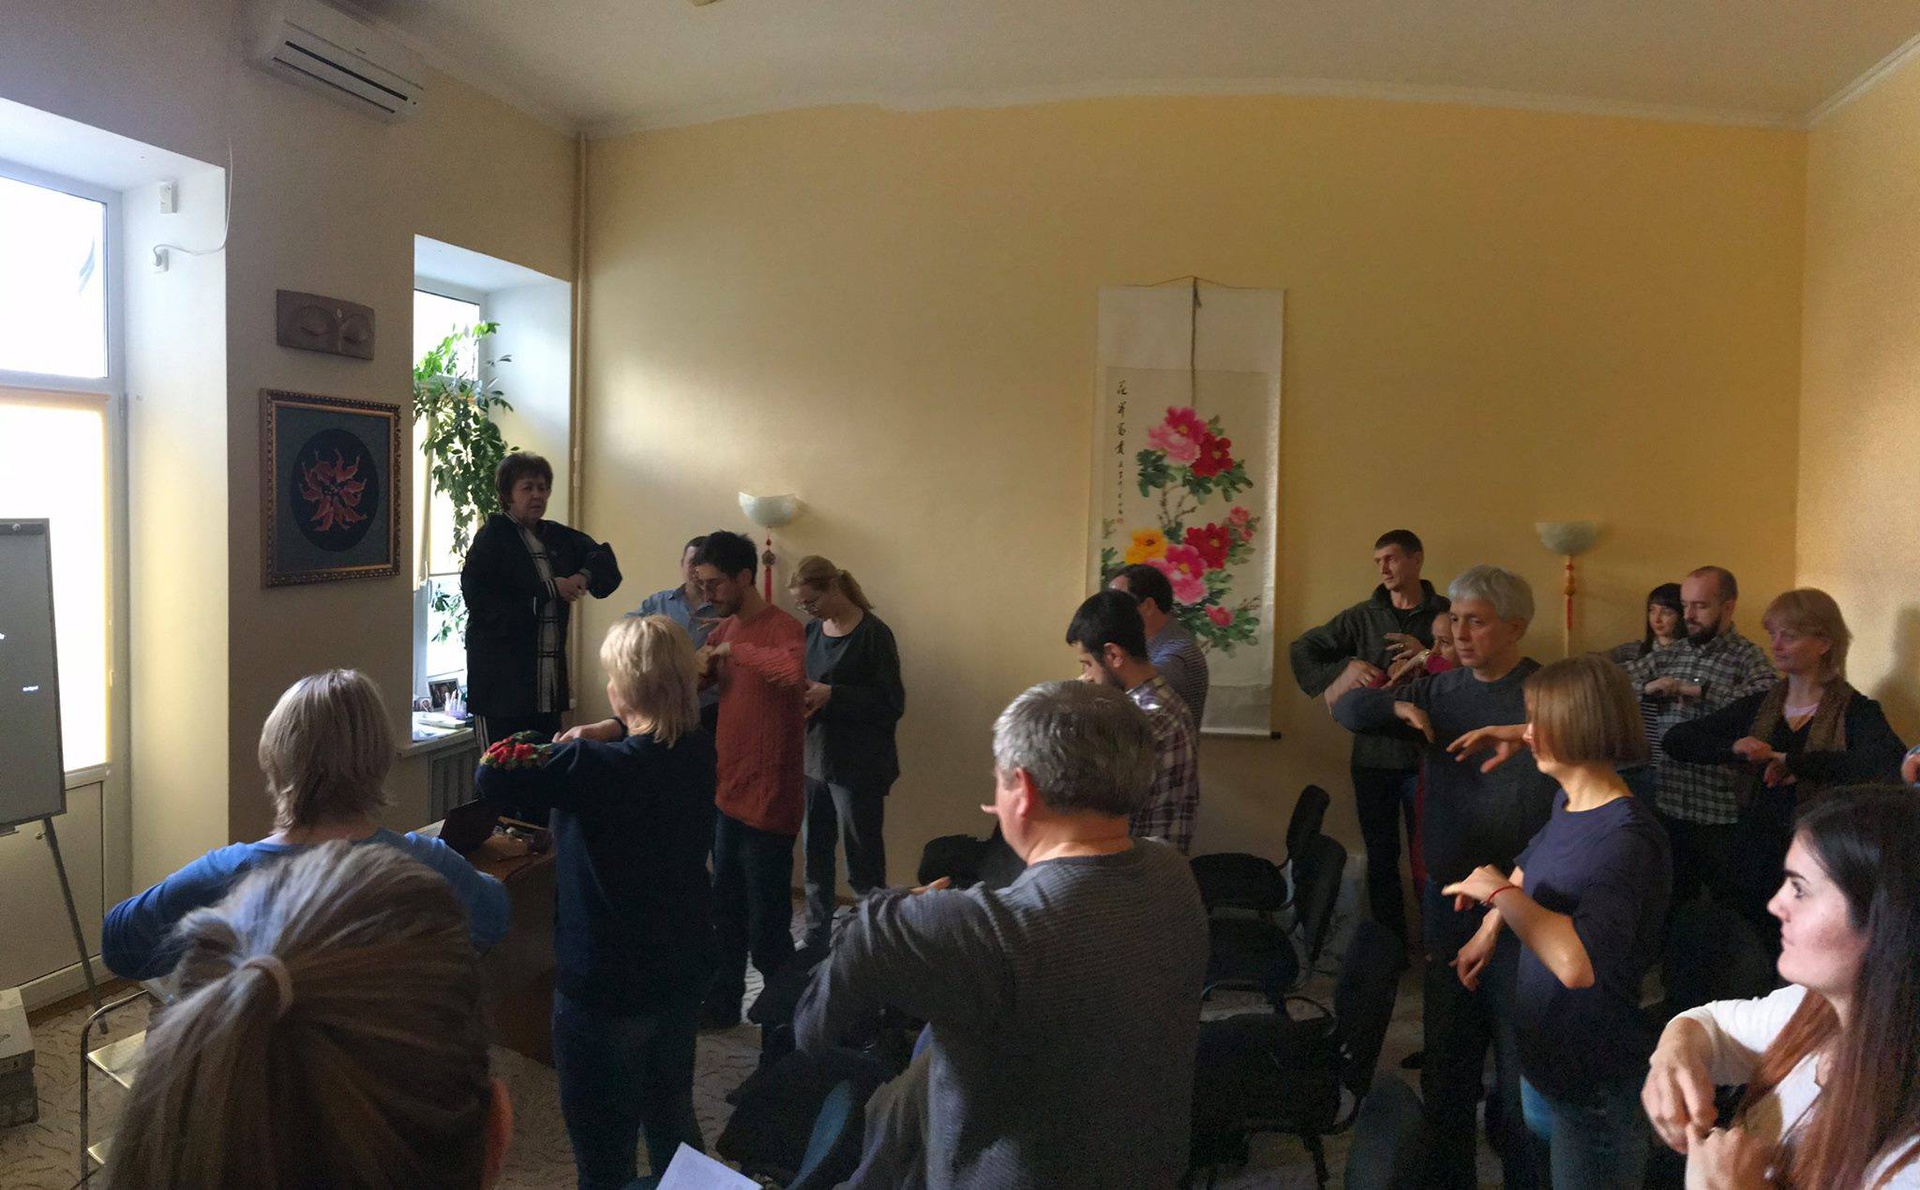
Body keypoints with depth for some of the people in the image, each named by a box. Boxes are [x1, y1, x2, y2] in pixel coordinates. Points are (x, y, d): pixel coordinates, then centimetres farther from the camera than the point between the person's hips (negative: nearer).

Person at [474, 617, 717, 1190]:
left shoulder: (596, 767, -26)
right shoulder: (700, 751, -6)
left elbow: (491, 774, -22)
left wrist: (561, 750, -7)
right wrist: (610, 732, 0)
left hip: (605, 986, -6)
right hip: (684, 973, 7)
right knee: (672, 1118, 27)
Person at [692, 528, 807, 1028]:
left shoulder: (782, 628, -18)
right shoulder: (725, 629, 10)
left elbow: (793, 670, -41)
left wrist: (734, 650, -28)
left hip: (768, 800, -9)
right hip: (728, 792, 9)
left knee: (766, 928, 0)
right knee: (726, 912, 23)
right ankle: (723, 1004, 39)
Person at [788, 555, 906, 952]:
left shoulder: (873, 634, -13)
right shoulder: (811, 632, 8)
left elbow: (892, 704, -16)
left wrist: (831, 695, -22)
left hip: (858, 767, -7)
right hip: (814, 761, 7)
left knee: (863, 867, 1)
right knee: (816, 858, 16)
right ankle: (816, 939, 31)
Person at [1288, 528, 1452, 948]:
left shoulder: (1446, 614, 0)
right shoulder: (1362, 617, 7)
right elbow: (1301, 649, 11)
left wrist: (1428, 656, -18)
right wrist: (1333, 679, -2)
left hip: (1427, 756, -3)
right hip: (1373, 754, 3)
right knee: (1381, 858, 10)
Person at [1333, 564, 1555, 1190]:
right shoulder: (1441, 690, 7)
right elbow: (1346, 710, 6)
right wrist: (1395, 705, -11)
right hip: (1447, 897, 5)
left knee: (1520, 1058, 6)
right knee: (1446, 1051, 17)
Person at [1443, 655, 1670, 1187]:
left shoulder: (1626, 838, -30)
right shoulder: (1567, 800, -2)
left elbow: (1577, 963, -43)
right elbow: (1530, 865, 21)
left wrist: (1500, 893, -30)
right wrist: (1488, 931, 13)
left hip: (1595, 1078, -9)